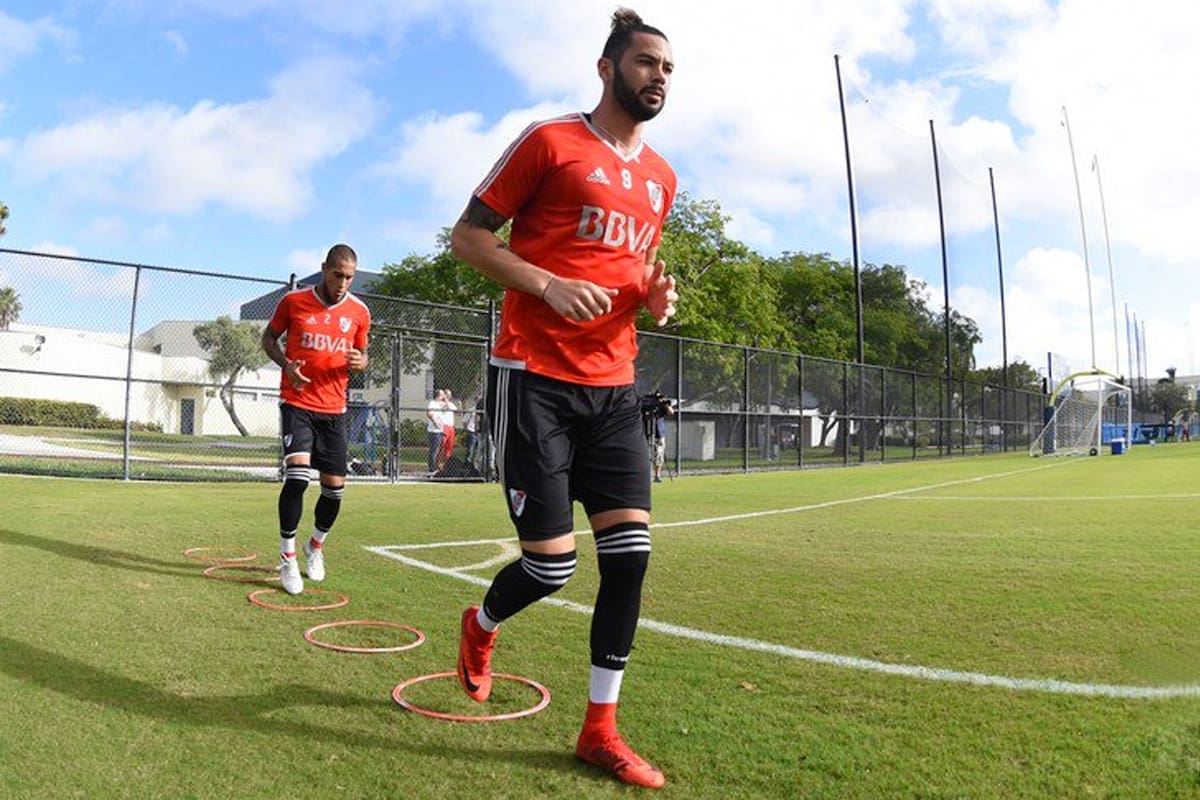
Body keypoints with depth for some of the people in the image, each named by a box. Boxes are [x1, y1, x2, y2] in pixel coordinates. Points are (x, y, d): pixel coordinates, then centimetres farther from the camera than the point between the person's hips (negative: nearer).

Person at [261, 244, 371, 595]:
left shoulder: (359, 311, 2)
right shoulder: (294, 301, -3)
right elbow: (269, 337, 9)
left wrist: (359, 362, -12)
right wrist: (286, 364, -10)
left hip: (333, 409, 3)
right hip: (297, 404, -3)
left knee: (335, 487, 4)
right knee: (297, 475, -20)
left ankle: (316, 546, 31)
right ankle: (287, 558, -4)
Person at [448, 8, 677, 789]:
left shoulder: (661, 178, 17)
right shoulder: (551, 141, -2)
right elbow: (468, 236, -1)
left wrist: (656, 297, 4)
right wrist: (550, 285, -16)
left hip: (614, 388, 6)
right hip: (534, 379, -6)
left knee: (630, 552, -2)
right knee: (551, 563, -4)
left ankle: (601, 729, 15)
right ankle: (480, 628, 32)